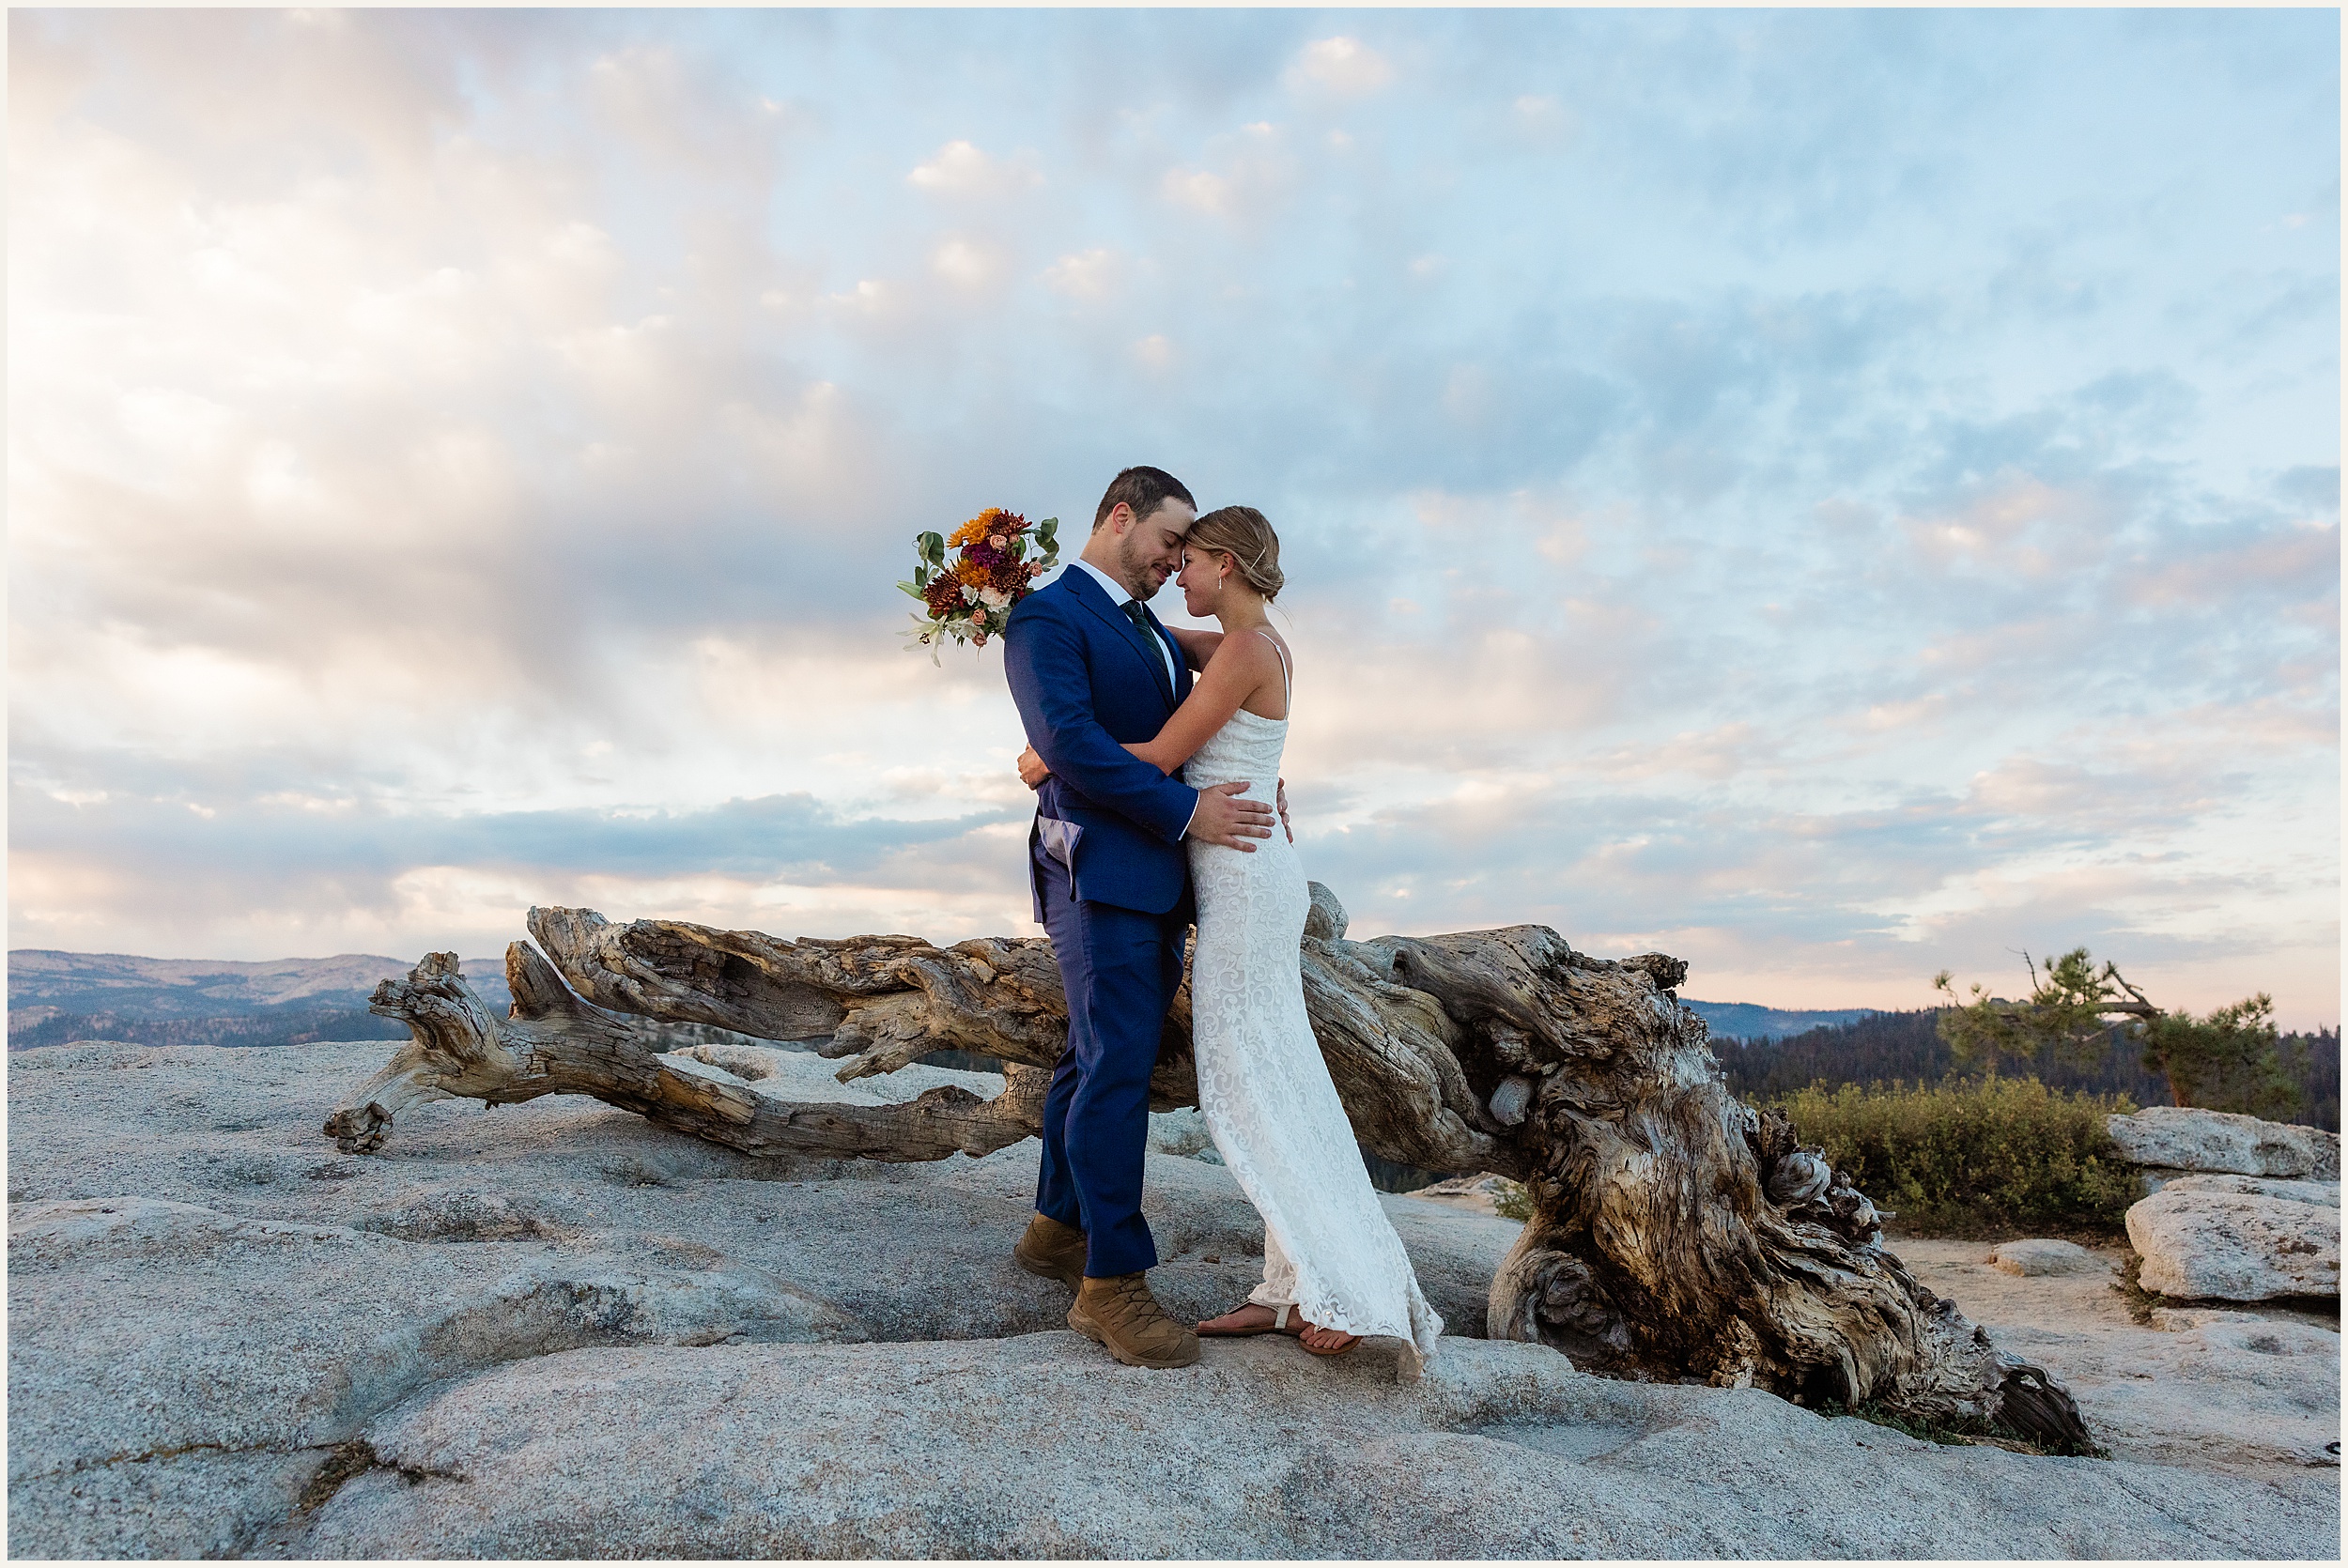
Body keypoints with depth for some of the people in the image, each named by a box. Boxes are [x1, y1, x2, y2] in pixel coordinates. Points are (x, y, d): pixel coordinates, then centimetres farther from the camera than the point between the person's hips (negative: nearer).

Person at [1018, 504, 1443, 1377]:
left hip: (1243, 878, -10)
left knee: (1248, 1082, -7)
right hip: (1250, 879, 10)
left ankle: (1356, 1290, -5)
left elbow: (1160, 756, -13)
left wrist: (1048, 763, -3)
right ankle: (1295, 1288, 11)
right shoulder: (1251, 646, 16)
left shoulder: (1246, 649, -13)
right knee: (1274, 1078, 7)